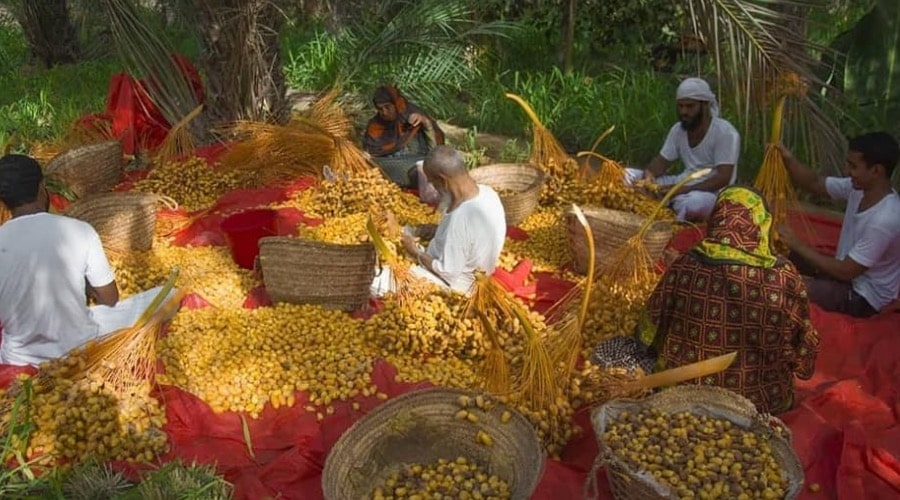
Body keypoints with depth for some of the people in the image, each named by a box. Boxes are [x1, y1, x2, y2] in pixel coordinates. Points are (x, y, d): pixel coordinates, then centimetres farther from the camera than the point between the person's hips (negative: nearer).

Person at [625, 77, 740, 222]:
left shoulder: (725, 133, -15)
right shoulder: (678, 129, 6)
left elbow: (723, 178, -22)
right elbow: (662, 161, 10)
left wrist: (685, 189, -33)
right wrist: (649, 174, -16)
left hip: (712, 191, -7)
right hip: (683, 184, 7)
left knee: (694, 203, -44)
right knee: (628, 174, -7)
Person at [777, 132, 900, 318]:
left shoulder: (884, 221, -34)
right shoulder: (859, 188, -9)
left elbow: (845, 272, -29)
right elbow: (815, 183, 0)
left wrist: (798, 245, -25)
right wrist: (788, 159, -20)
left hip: (862, 297, -9)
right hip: (849, 272, 9)